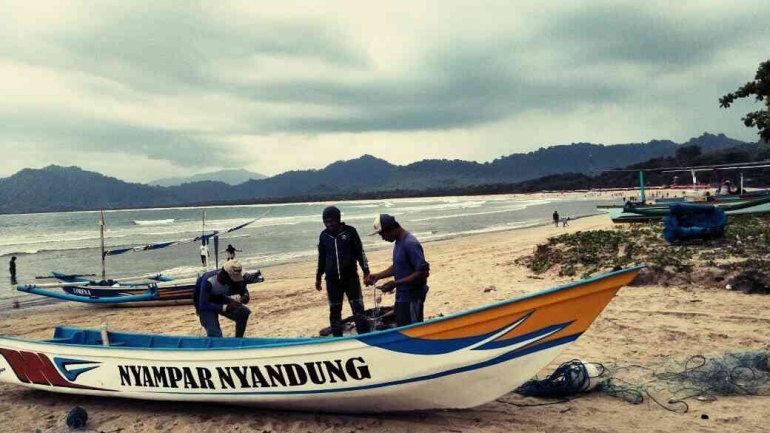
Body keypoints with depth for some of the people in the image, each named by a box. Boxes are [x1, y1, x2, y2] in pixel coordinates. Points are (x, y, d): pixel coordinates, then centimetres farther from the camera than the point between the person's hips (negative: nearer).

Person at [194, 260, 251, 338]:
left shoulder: (233, 277, -20)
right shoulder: (208, 281, -35)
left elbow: (243, 289, -4)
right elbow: (203, 305, -38)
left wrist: (245, 296, -29)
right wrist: (226, 307, -48)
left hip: (219, 299, 5)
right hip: (205, 305, -5)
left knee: (244, 312, -13)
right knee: (215, 334, -24)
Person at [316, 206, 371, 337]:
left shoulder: (350, 231, -5)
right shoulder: (323, 235, 3)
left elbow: (360, 252, 0)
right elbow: (322, 258, 13)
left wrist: (366, 271, -2)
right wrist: (318, 277, 17)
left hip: (351, 277, -3)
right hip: (332, 280, 3)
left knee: (358, 309, -3)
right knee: (334, 311, 9)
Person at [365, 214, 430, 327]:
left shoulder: (410, 244, -21)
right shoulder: (399, 242, 9)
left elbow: (423, 272, -26)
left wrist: (396, 283, -25)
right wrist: (378, 276, 7)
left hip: (412, 297, -10)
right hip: (402, 296, 10)